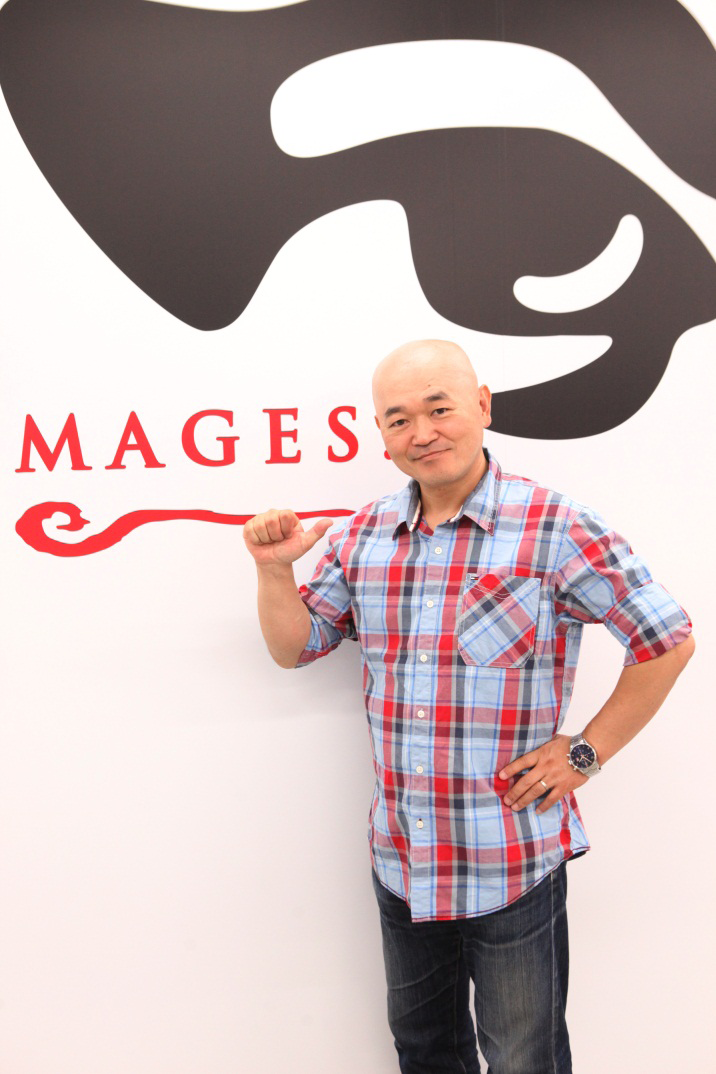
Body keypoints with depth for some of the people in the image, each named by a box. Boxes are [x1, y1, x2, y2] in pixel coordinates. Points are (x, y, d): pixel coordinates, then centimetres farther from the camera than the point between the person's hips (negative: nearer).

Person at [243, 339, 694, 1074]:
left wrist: (585, 751, -10)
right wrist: (275, 571, -9)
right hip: (399, 860, 5)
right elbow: (295, 648, 8)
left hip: (513, 866, -4)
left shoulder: (556, 530, -15)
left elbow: (667, 641, -8)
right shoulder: (363, 536, 1)